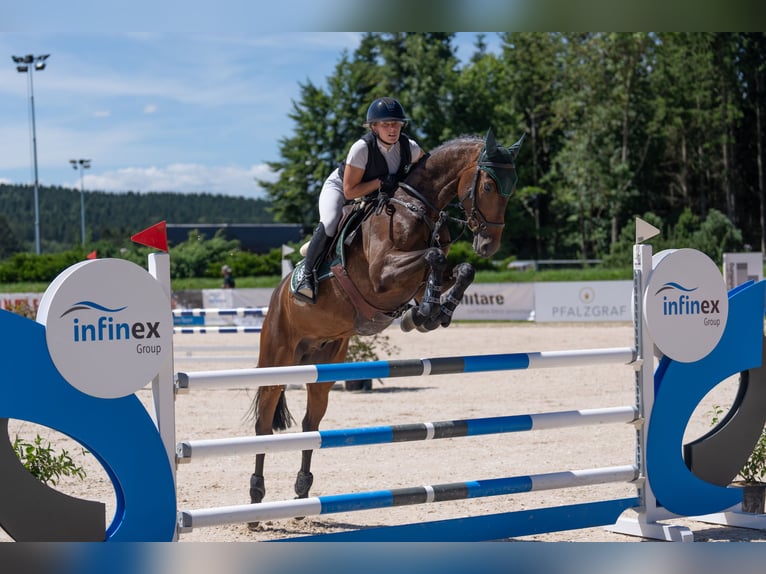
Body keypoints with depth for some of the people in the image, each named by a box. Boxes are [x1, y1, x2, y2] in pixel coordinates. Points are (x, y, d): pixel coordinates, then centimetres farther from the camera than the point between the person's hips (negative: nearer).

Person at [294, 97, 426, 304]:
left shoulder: (409, 147, -20)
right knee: (329, 224, -31)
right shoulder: (362, 148, -34)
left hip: (375, 195, 6)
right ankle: (307, 274, -24)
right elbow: (349, 191, -30)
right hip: (338, 187, -6)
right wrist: (380, 182, -38)